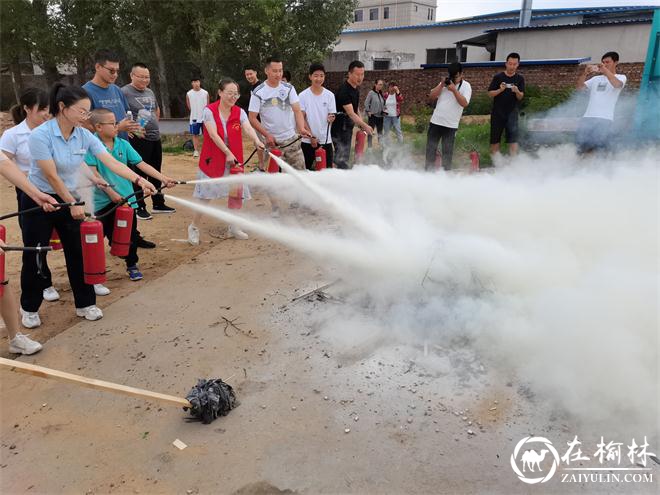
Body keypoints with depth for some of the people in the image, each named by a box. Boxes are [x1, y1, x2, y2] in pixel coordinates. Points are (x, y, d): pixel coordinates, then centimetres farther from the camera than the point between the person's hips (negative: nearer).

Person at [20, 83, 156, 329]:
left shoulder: (84, 135, -7)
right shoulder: (40, 135, -22)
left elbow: (112, 162, -13)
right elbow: (51, 176, -21)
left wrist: (139, 180, -25)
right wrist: (72, 204, -16)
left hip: (70, 198, 5)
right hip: (39, 201, -4)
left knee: (78, 253, 5)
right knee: (34, 256, 7)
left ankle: (85, 304, 19)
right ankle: (29, 309, 24)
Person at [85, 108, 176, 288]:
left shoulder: (123, 144, 2)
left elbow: (141, 164, -1)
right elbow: (92, 172, -14)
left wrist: (162, 178, -9)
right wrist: (111, 193, -16)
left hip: (127, 198, 4)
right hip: (104, 201, -4)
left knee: (130, 235, 15)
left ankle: (132, 266, 37)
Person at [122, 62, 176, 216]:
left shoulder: (150, 92, 15)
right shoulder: (124, 92, -9)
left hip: (155, 138, 8)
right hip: (138, 140, -8)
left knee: (156, 174, 15)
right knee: (139, 174, -1)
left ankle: (158, 204, 27)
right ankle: (139, 207, 8)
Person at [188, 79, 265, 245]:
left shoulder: (239, 112, 0)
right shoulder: (209, 110, -10)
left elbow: (248, 128, -19)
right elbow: (214, 135, -19)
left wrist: (257, 141, -39)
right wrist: (228, 153, -26)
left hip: (234, 159, 4)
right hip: (213, 159, -4)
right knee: (206, 194, 0)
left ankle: (233, 227, 27)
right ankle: (194, 227, 17)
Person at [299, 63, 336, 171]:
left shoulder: (329, 95, 1)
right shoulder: (303, 95, -3)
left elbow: (332, 116, 2)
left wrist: (331, 118, -23)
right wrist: (311, 136, -10)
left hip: (326, 140, 1)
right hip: (308, 140, -1)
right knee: (309, 169, 7)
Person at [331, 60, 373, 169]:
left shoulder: (356, 88, 8)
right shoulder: (344, 90, -22)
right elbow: (351, 113, -27)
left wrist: (360, 124, 9)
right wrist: (365, 125, -37)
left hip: (348, 126, 10)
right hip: (339, 127, -10)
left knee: (344, 156, 15)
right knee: (342, 158, -11)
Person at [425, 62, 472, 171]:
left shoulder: (466, 86, -2)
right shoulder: (445, 82, 10)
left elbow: (464, 103, -17)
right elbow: (432, 96, 3)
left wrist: (454, 90, -20)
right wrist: (442, 84, -8)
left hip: (451, 125, -4)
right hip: (435, 121, 4)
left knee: (447, 151, 3)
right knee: (430, 148, 7)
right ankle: (429, 170, 17)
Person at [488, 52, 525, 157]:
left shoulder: (520, 78, 3)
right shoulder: (498, 77, -2)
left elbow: (520, 97, 0)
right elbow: (490, 94, -2)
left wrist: (517, 92, -22)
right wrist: (500, 90, -20)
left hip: (512, 112, 1)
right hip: (497, 113, 0)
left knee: (513, 138, -9)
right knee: (495, 139, 5)